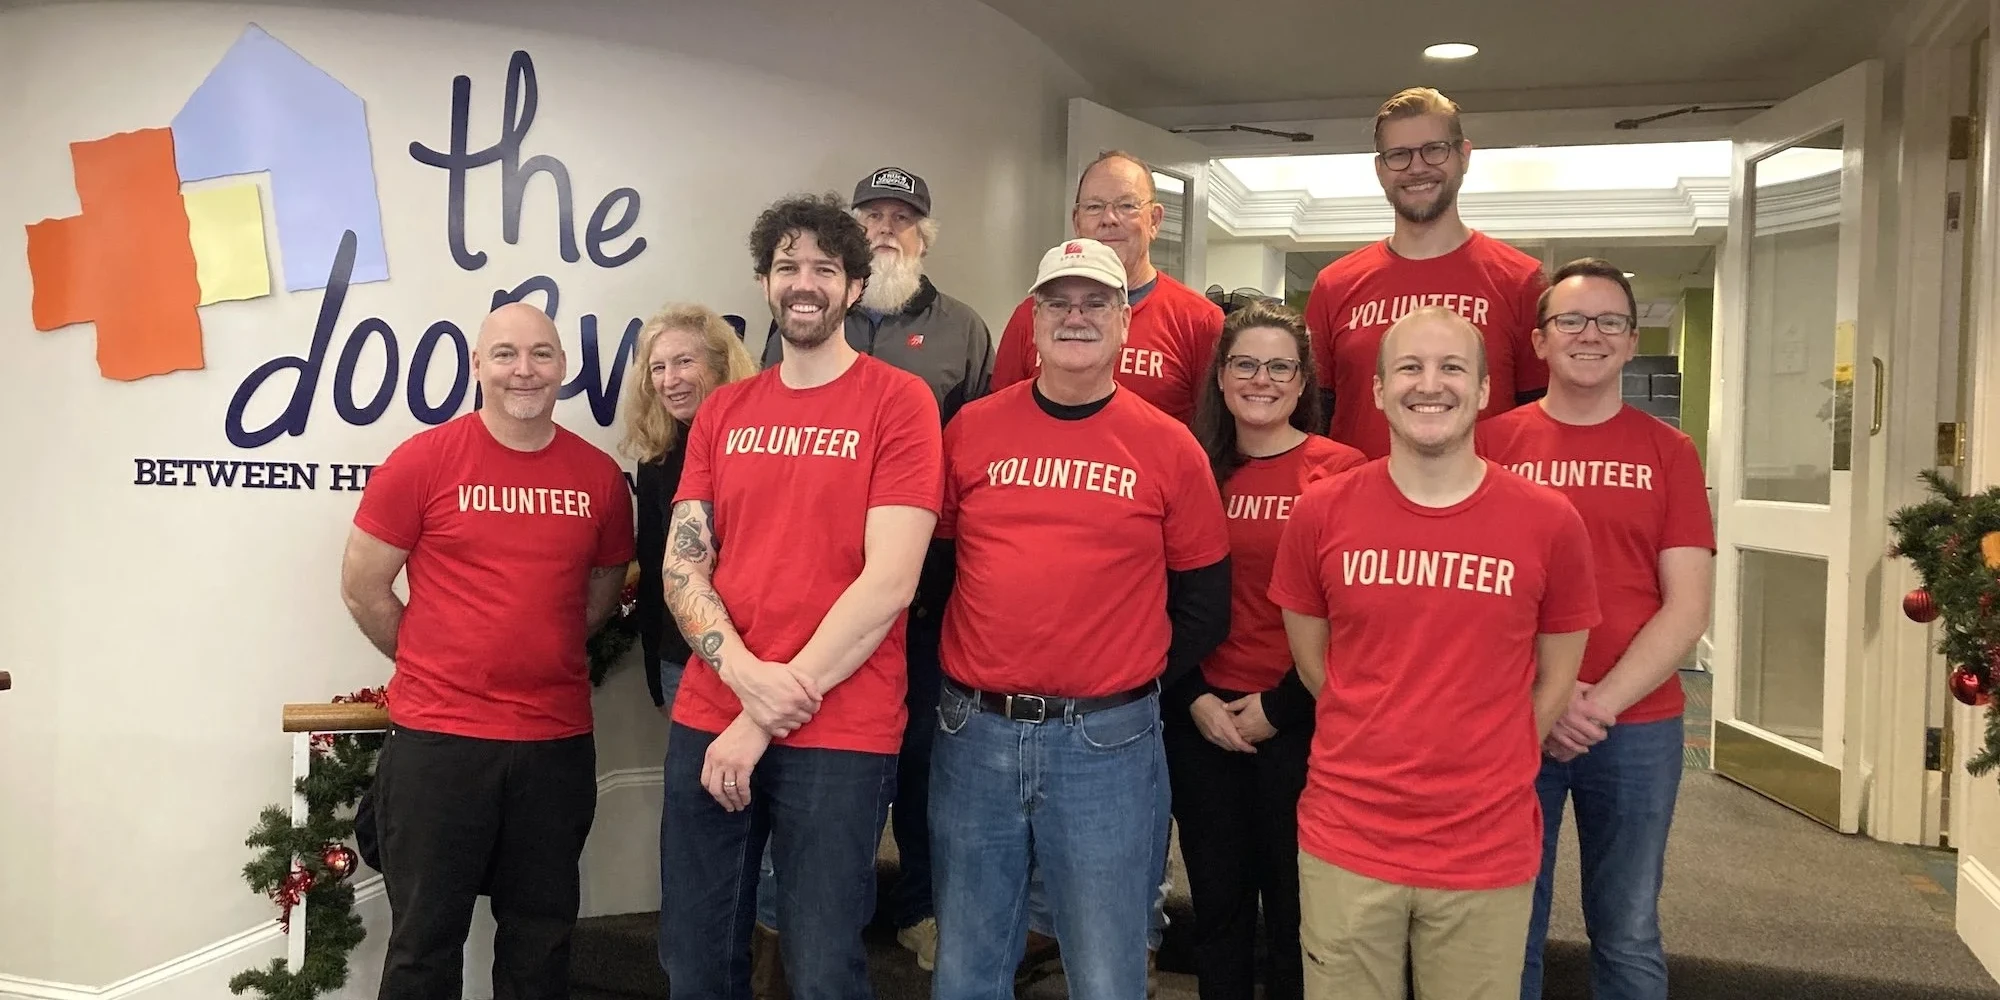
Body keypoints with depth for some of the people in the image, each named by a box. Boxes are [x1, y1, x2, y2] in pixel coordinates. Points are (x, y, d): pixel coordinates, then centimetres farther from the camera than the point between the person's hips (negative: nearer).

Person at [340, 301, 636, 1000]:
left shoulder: (600, 475, 3)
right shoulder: (423, 460, -6)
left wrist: (541, 655, 8)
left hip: (559, 740, 3)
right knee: (426, 939, 9)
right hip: (437, 737, -2)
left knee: (542, 936, 14)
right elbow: (363, 587, 0)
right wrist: (435, 664, 5)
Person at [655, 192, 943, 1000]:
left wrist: (768, 719, -13)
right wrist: (745, 675, -14)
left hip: (839, 735, -4)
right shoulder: (722, 412, 11)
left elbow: (889, 579, -13)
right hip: (706, 722, 5)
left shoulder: (898, 401, -5)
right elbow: (681, 565, 5)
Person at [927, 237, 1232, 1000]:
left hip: (1107, 743, -1)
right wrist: (958, 692, 6)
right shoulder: (971, 429, 3)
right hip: (974, 734, 2)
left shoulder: (1168, 446, 0)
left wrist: (1133, 691, 5)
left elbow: (1204, 604, 6)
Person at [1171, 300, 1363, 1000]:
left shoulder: (1341, 471, -6)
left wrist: (1279, 706, -9)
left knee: (1296, 907, 11)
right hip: (1202, 722, 3)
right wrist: (1197, 699, -4)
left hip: (1302, 724, -3)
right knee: (1217, 903, 15)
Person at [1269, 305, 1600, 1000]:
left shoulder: (1550, 523, -5)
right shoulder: (1320, 513, -4)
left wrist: (1484, 774, 5)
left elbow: (1555, 680, 6)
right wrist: (1380, 747, 8)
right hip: (1346, 845, 1)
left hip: (1488, 854, 0)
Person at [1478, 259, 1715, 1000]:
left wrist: (1601, 704, -12)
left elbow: (1687, 609, -2)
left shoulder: (1669, 452, 3)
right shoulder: (1494, 441, 1)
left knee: (1627, 937, 12)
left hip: (1638, 726, 1)